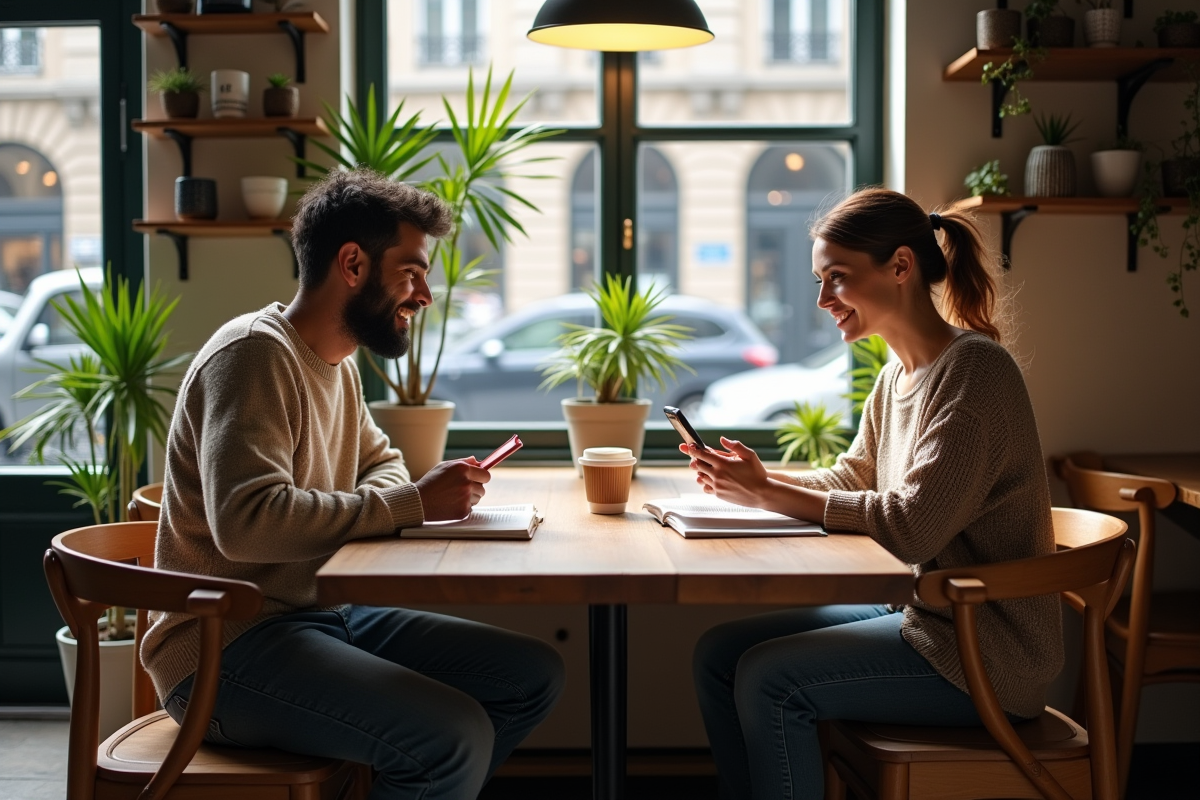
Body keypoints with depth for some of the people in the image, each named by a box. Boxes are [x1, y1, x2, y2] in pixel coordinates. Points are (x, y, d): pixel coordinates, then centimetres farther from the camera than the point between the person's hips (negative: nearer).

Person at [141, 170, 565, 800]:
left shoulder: (336, 363, 13)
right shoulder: (255, 352, -16)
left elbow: (378, 460, 29)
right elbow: (247, 521, -29)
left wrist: (404, 496, 3)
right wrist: (410, 504, -21)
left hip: (319, 616, 10)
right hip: (225, 651, -9)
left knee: (534, 675, 4)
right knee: (455, 736, -29)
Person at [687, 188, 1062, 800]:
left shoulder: (975, 370, -19)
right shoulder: (897, 376, 9)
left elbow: (912, 528, -26)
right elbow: (851, 479, 16)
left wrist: (768, 494, -20)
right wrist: (761, 481, -4)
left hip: (988, 650, -9)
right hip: (915, 610, 9)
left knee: (769, 678, -19)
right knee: (718, 652, 2)